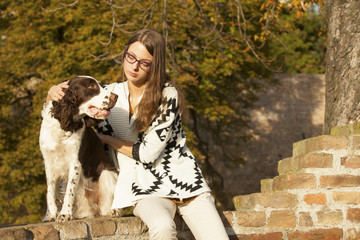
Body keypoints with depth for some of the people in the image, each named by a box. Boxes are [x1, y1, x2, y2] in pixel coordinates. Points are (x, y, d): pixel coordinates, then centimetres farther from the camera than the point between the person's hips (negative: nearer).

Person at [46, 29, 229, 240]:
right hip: (148, 189, 1)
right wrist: (54, 93, -9)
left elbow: (147, 153, -11)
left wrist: (106, 139, -1)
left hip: (184, 182, -1)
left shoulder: (168, 95, -8)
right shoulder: (112, 94, 4)